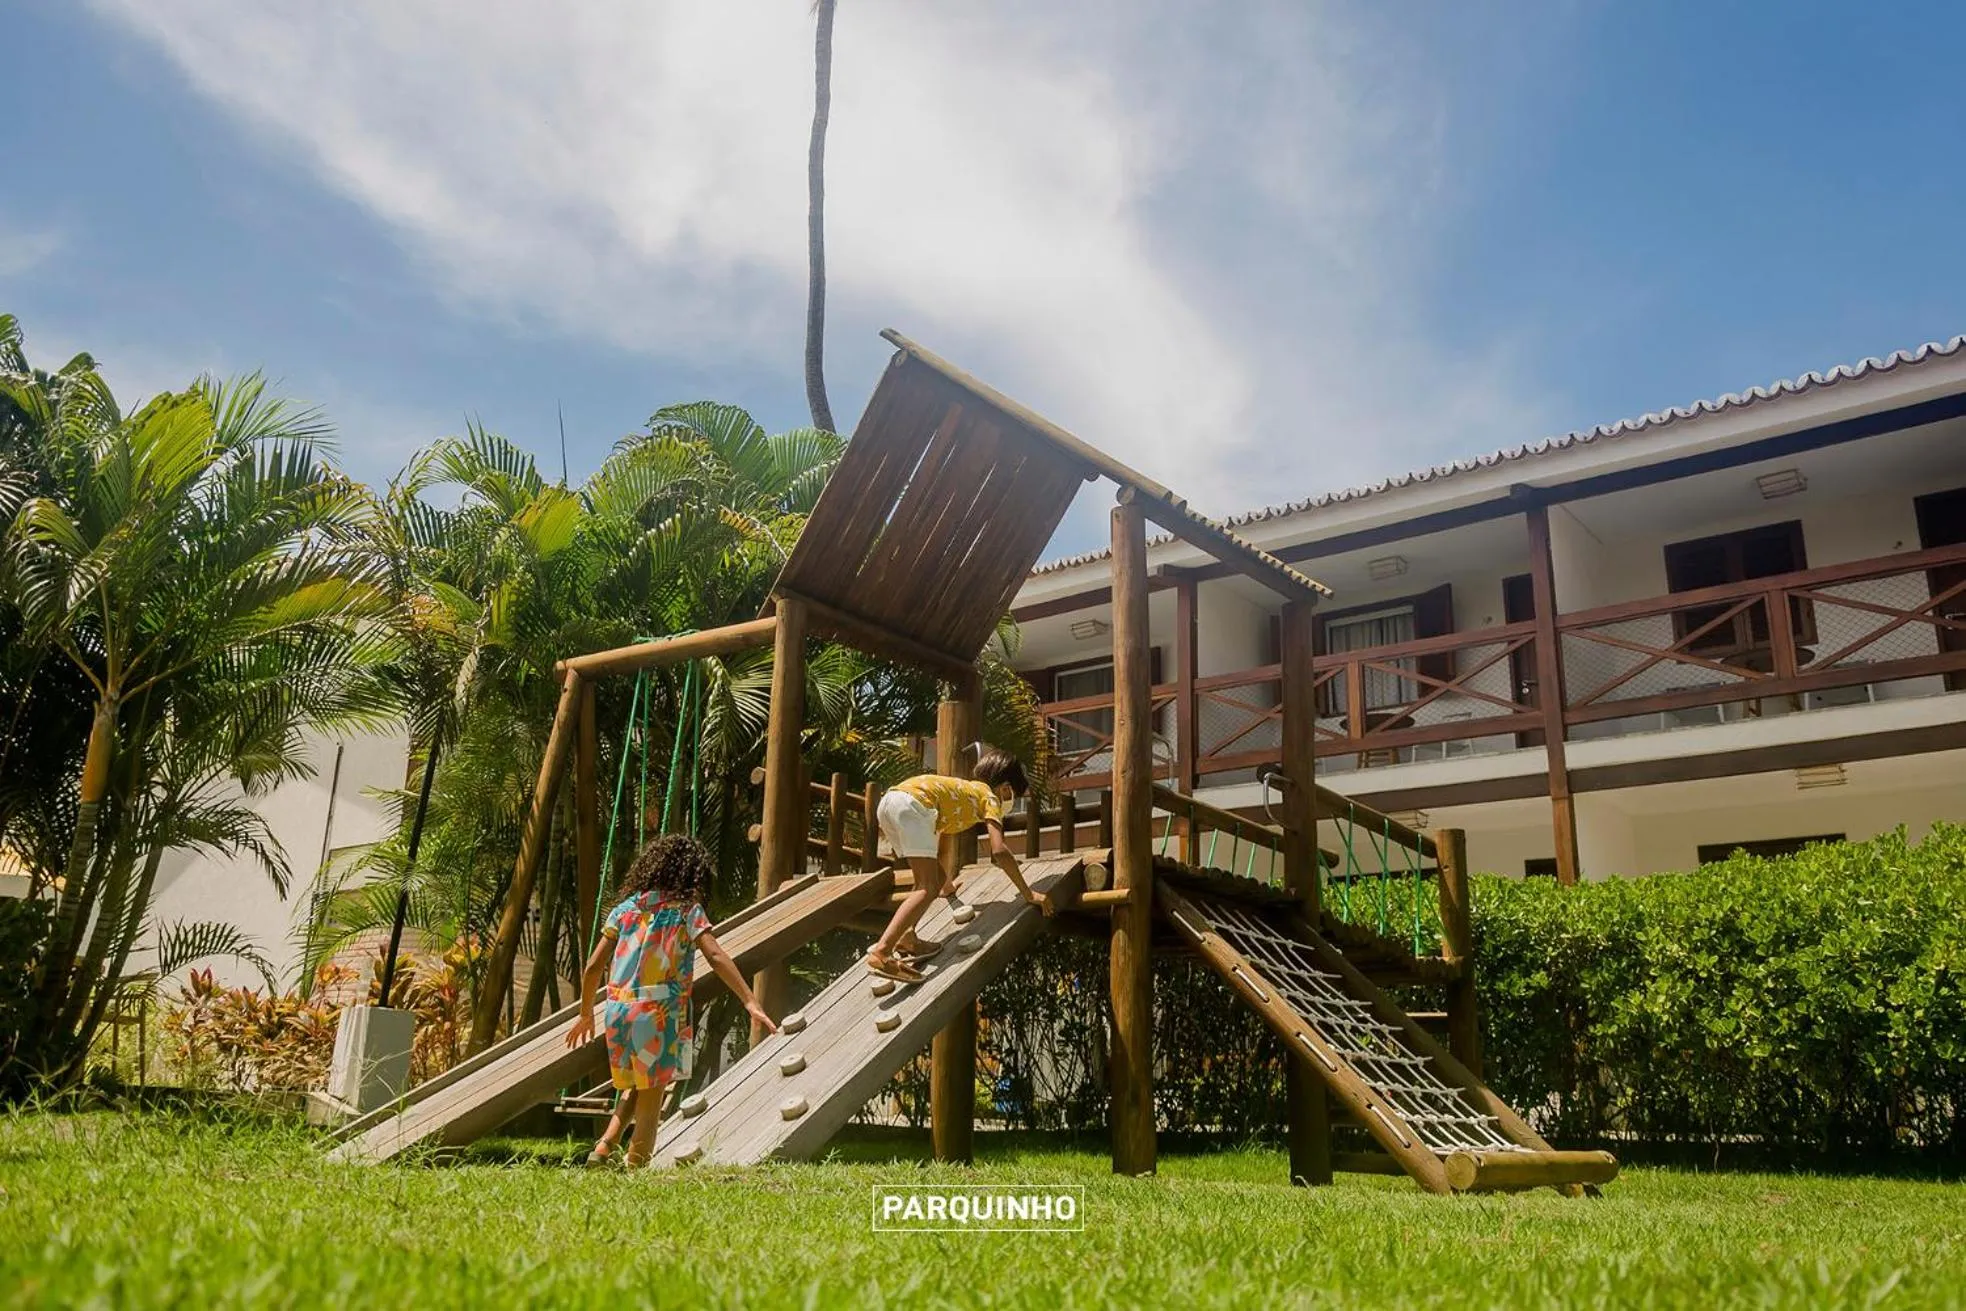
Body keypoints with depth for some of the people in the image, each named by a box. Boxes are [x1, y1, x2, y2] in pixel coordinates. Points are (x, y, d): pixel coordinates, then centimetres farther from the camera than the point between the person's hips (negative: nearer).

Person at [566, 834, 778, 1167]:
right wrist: (750, 1002, -21)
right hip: (658, 1015, -4)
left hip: (617, 1011, 5)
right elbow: (716, 956, -16)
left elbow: (593, 967, 8)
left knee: (634, 1090, 24)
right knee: (650, 1102, 7)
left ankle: (604, 1146, 8)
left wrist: (586, 1013, 21)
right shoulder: (687, 910, -2)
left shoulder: (626, 908, 9)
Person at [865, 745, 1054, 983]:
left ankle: (905, 939, 11)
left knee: (932, 879, 21)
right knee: (928, 888, -13)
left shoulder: (967, 789, 36)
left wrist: (948, 882, 62)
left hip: (888, 802, 9)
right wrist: (1028, 894, 4)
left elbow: (938, 832, 49)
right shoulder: (989, 797, 13)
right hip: (912, 803, -9)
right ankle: (882, 952, -27)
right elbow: (999, 850, -2)